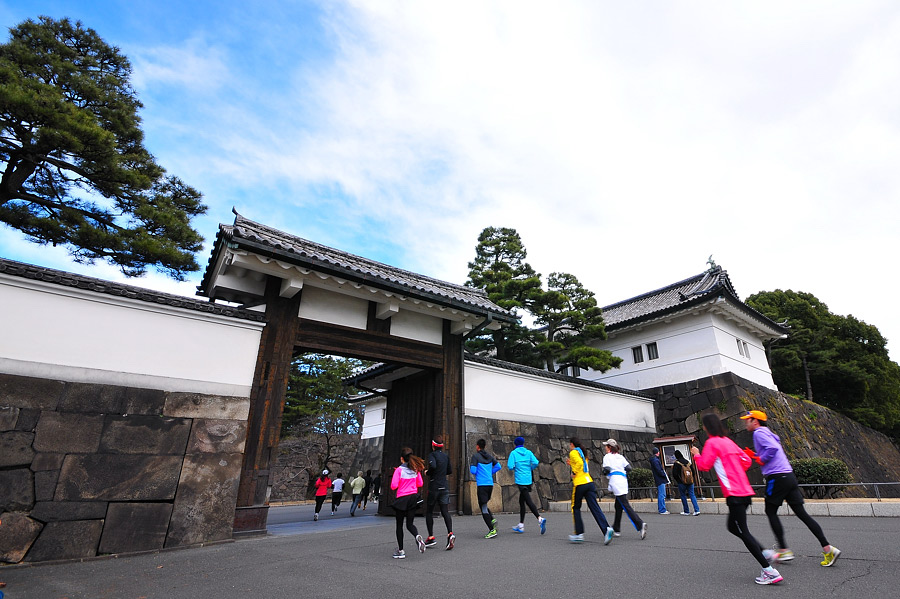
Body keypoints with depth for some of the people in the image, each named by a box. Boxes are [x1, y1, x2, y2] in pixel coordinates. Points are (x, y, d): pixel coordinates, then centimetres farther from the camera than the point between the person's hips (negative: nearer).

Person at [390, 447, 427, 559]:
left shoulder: (399, 470, -13)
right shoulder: (416, 469, 2)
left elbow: (394, 486, -16)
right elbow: (420, 484, 9)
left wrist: (401, 482, 4)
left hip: (402, 499, -4)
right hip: (413, 497, 4)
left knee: (399, 525, 12)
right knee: (410, 524, 11)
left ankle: (400, 550, 16)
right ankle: (417, 536, -18)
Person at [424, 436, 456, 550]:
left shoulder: (432, 454, -10)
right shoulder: (446, 456, 9)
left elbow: (433, 466, -28)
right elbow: (450, 471, 16)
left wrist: (427, 472, -10)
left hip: (434, 487, -5)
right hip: (445, 487, 5)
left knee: (429, 512, 11)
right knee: (445, 512, 3)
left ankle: (431, 537, 13)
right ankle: (450, 533, -16)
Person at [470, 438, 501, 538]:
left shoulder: (475, 456, -7)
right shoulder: (489, 456, 11)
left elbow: (473, 470, -13)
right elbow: (498, 466, 10)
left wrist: (470, 467, 9)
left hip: (481, 484, -6)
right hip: (490, 484, 6)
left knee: (483, 507, -1)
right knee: (484, 505, 22)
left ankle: (492, 530, -5)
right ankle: (492, 519, 2)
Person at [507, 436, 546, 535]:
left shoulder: (513, 453, -5)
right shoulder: (528, 452, 5)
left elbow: (510, 466, -13)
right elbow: (535, 463, -6)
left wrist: (514, 468, 9)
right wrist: (529, 468, 11)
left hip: (520, 481, -6)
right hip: (528, 480, 6)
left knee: (528, 501, -9)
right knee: (521, 501, 16)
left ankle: (540, 518, -27)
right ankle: (521, 525, 21)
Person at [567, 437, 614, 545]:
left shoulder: (573, 452, -5)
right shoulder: (582, 452, 19)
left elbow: (580, 463, -22)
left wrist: (574, 473, -10)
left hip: (579, 484, -7)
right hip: (589, 482, 7)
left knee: (575, 508, 9)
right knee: (595, 508, 1)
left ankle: (579, 534, 12)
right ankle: (606, 529, -17)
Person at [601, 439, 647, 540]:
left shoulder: (607, 456, 1)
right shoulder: (621, 457, 18)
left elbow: (607, 469, -10)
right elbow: (629, 468, 9)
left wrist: (604, 472, 11)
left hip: (615, 481, -7)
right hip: (623, 480, 7)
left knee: (626, 505, -10)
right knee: (618, 506, 14)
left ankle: (640, 524, -25)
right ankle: (616, 530, 21)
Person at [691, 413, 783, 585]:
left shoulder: (712, 442, -11)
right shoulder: (728, 441, 15)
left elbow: (704, 466, -11)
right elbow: (746, 460, 19)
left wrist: (696, 455, 7)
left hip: (734, 494, -9)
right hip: (745, 491, 9)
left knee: (743, 532, -4)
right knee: (733, 527, 18)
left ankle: (769, 571, -4)